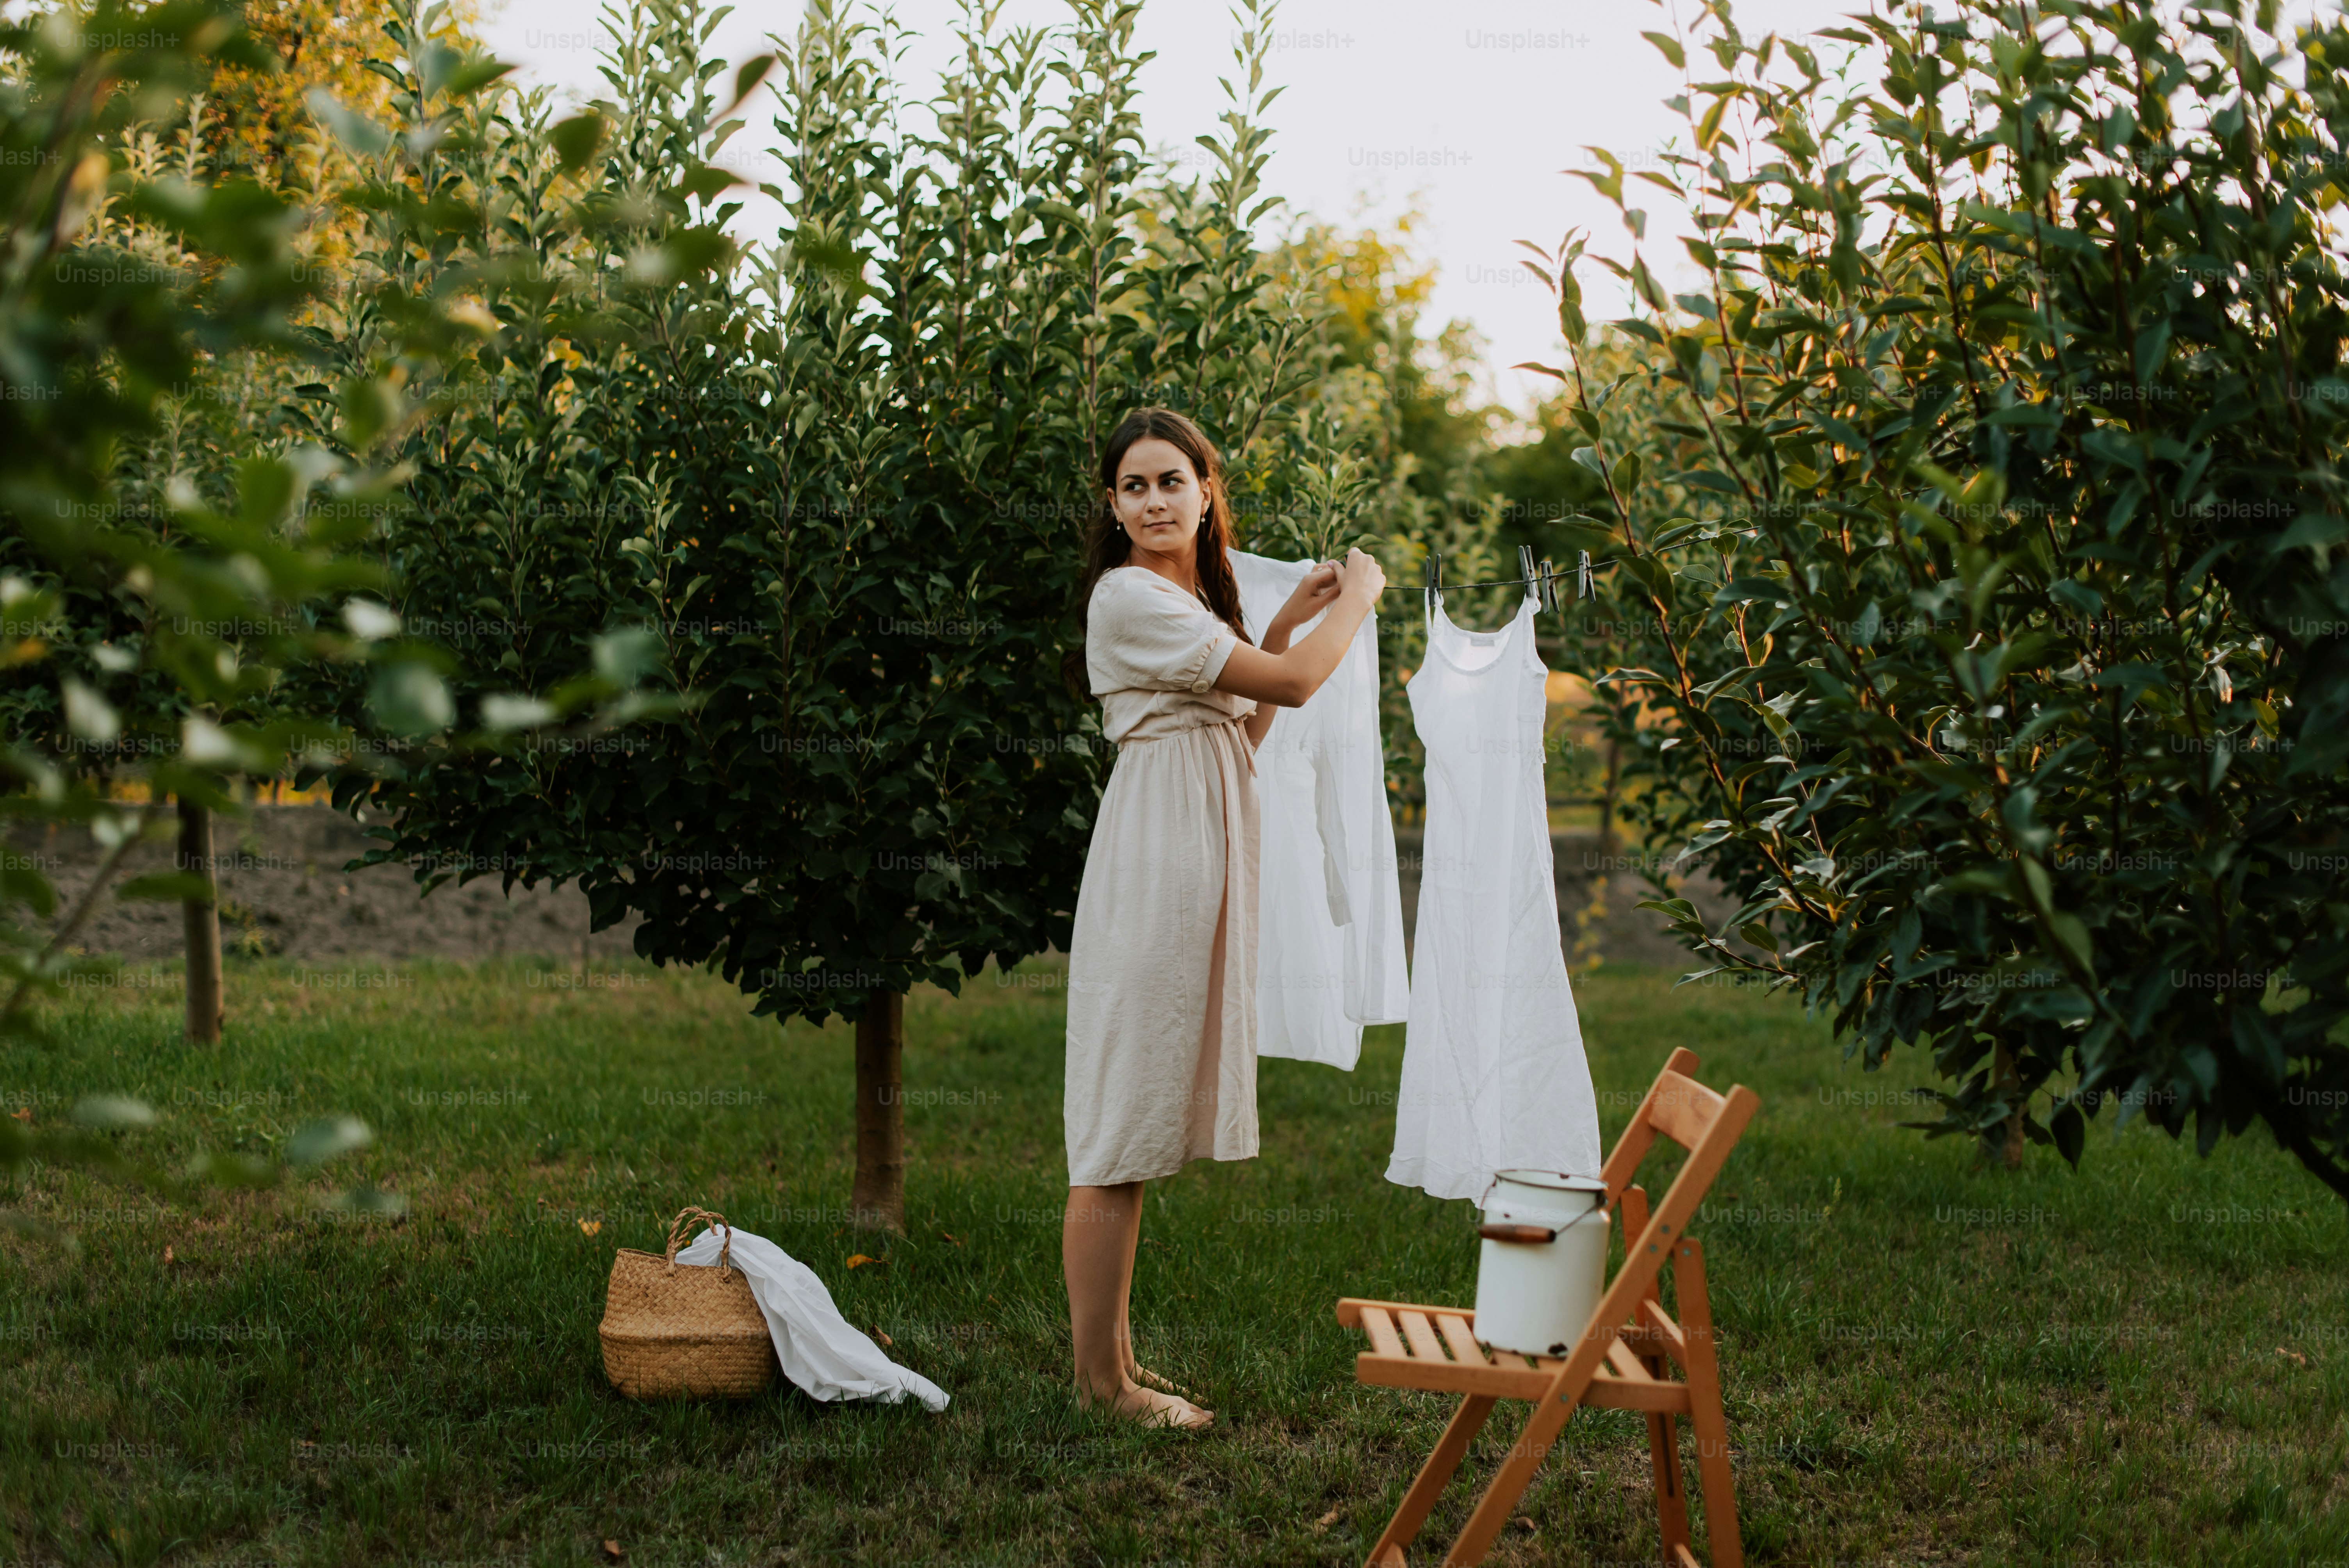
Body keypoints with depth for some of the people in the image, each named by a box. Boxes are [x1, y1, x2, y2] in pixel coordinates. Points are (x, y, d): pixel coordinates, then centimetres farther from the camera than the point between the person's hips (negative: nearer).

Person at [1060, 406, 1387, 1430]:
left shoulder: (1189, 597, 20)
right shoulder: (1130, 595, -12)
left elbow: (1242, 730, 23)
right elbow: (1294, 684, -13)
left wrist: (1286, 619, 18)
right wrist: (1358, 596, 4)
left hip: (1198, 860, 10)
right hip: (1155, 859, -10)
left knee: (1141, 1128, 11)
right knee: (1120, 1125, -6)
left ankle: (1113, 1358, 16)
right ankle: (1100, 1374, -2)